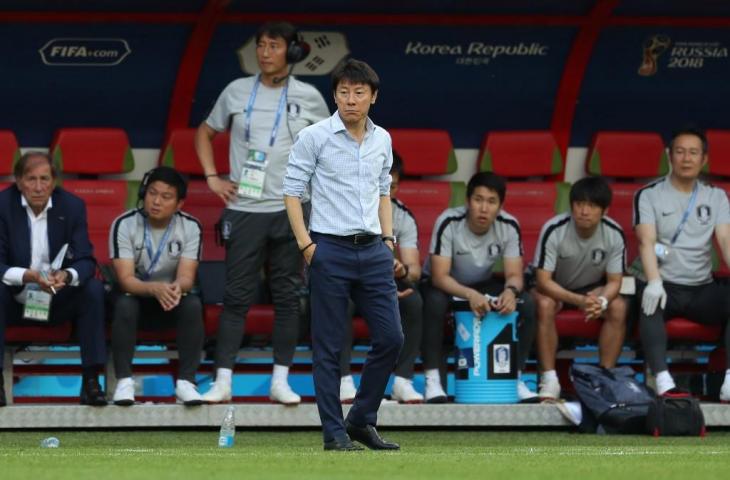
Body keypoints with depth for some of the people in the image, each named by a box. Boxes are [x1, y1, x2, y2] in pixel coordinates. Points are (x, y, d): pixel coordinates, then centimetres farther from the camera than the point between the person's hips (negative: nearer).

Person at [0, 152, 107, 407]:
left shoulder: (73, 206, -5)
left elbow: (86, 261, -9)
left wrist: (67, 276, -34)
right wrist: (27, 276, -37)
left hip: (58, 302, 2)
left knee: (93, 289, -24)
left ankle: (91, 380, -21)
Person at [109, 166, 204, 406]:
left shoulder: (190, 227, -10)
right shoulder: (124, 225, -16)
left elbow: (186, 277, -18)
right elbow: (125, 279, -23)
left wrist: (177, 288, -45)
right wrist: (155, 289, -44)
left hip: (173, 296, 1)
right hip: (136, 294, -1)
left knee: (193, 305, -30)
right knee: (124, 305, -35)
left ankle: (186, 382, -28)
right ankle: (124, 381, -30)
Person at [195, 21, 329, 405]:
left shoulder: (308, 97, 3)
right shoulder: (237, 92, 4)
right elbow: (205, 133, 17)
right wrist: (212, 177, 5)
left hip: (291, 211, 0)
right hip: (244, 210, 0)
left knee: (288, 297, 3)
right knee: (236, 297, -1)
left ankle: (280, 380, 9)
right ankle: (223, 380, 0)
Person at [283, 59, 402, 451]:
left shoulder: (382, 140, 11)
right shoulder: (314, 137, -6)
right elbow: (292, 191, -4)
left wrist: (388, 238, 11)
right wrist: (305, 244, -11)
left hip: (373, 252, 5)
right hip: (331, 251, -5)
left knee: (390, 338, 1)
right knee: (329, 348, -1)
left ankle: (362, 421, 15)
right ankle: (335, 433, 5)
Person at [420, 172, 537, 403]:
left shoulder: (509, 226, -16)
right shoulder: (449, 223, -26)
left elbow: (514, 275, -15)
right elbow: (439, 276, -29)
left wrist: (510, 291, -40)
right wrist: (470, 295, -48)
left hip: (482, 286, 4)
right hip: (444, 286, -4)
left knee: (526, 304, -21)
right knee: (435, 302, -38)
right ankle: (432, 380, -29)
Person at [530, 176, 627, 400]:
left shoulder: (614, 234, -19)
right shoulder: (553, 230, -28)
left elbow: (614, 281, -13)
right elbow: (543, 280, -27)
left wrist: (602, 301, -37)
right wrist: (578, 301, -42)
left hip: (592, 288, 2)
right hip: (554, 287, -2)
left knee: (618, 307, -26)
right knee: (544, 304, -35)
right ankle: (549, 380, -28)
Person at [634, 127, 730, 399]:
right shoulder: (649, 195, 3)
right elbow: (647, 241, -11)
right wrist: (653, 282, -30)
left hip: (702, 288, 3)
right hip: (665, 284, -3)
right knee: (651, 302, -38)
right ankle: (663, 381, -50)